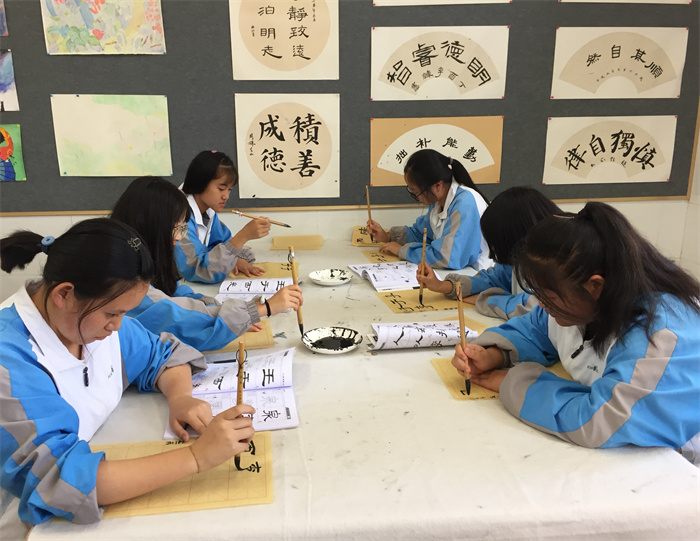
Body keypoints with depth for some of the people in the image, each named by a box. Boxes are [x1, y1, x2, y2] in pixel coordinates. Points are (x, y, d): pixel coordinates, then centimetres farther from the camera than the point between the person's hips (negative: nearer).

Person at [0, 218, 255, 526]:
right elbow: (60, 479, -35)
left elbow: (162, 354, 9)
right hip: (36, 524, -7)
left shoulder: (94, 315, -5)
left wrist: (180, 397, -13)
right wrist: (196, 457, -37)